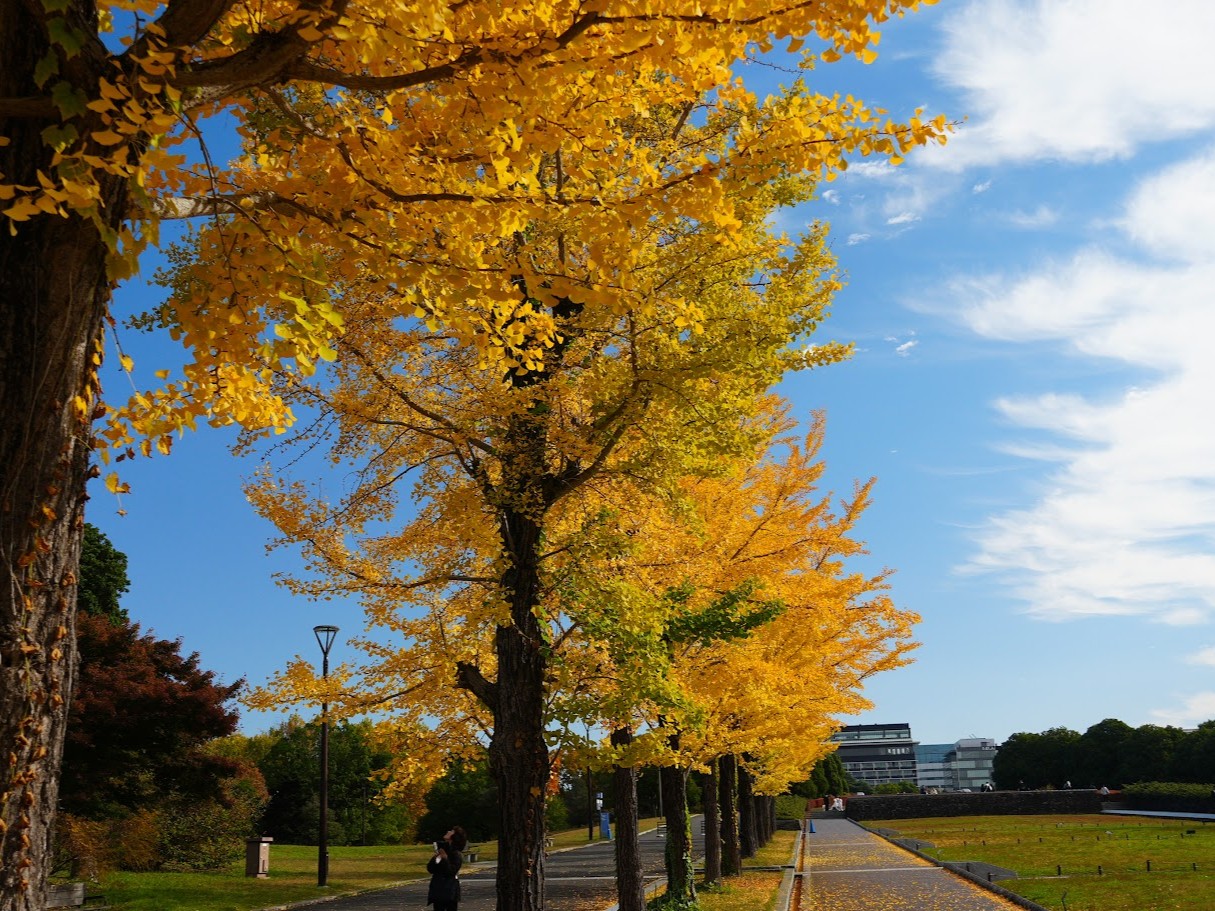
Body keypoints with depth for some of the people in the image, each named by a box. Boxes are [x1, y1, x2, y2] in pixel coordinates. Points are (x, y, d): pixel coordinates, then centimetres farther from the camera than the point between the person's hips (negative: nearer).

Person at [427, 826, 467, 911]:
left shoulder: (457, 854, -10)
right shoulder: (441, 850, 11)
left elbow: (451, 872, -19)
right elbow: (430, 869, 9)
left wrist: (445, 858, -24)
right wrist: (435, 858, -9)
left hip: (450, 891, -7)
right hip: (438, 889, 7)